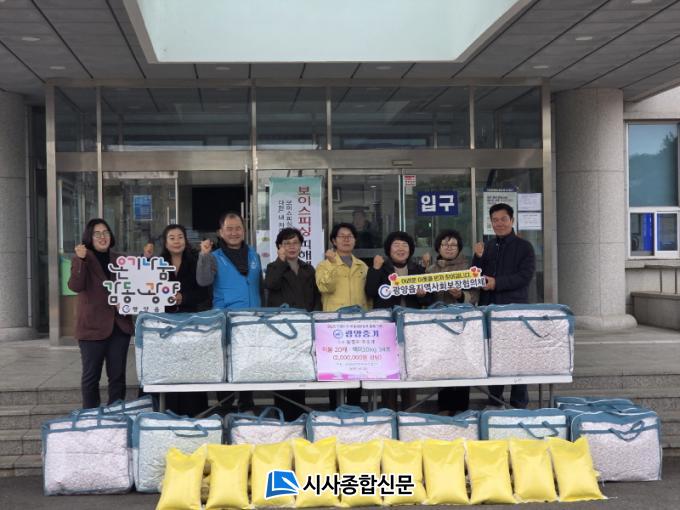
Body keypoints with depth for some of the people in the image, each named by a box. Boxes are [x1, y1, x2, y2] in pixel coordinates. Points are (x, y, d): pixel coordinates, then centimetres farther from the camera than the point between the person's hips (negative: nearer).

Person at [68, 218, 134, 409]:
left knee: (118, 375, 7)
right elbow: (75, 286, -20)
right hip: (93, 327, -4)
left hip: (119, 325, 4)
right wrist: (80, 260, -31)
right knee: (91, 375, 2)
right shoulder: (82, 259, -2)